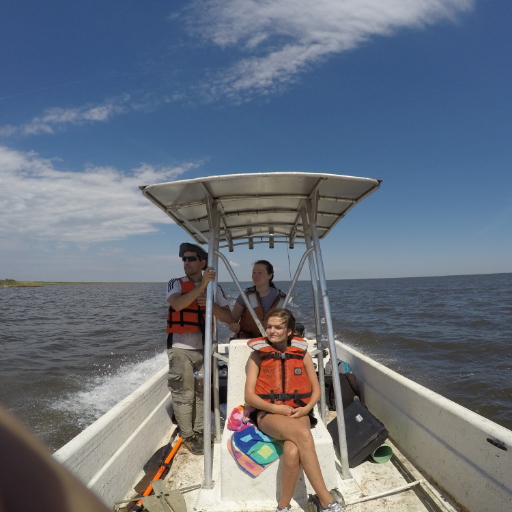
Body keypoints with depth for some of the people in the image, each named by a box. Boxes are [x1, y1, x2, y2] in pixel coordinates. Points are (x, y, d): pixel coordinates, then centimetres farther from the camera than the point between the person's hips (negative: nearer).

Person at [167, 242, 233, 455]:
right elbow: (177, 304, -24)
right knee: (184, 395, 3)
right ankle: (187, 436, 19)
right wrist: (201, 285, -31)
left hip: (204, 349, 3)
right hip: (181, 349, -3)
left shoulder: (214, 288, 6)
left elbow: (228, 318, 0)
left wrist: (209, 303, -16)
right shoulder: (176, 284, -2)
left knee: (202, 393, 11)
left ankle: (199, 432, 27)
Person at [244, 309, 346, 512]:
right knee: (303, 435, -33)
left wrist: (306, 408, -9)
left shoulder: (302, 354, 11)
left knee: (292, 452, -34)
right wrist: (275, 407, -15)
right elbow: (249, 396, 2)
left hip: (298, 414, 1)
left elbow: (316, 390, 13)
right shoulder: (258, 355, 7)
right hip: (268, 414, -1)